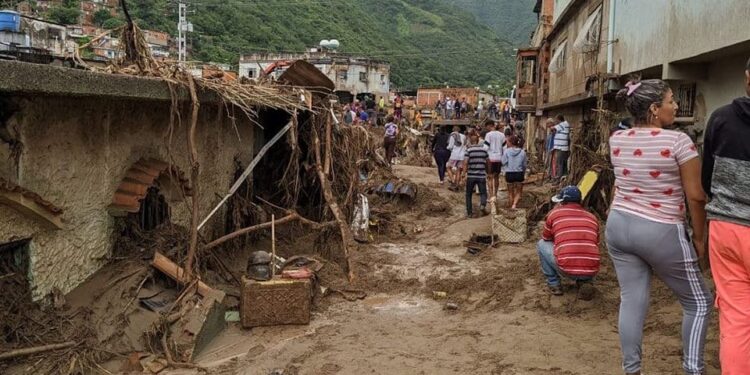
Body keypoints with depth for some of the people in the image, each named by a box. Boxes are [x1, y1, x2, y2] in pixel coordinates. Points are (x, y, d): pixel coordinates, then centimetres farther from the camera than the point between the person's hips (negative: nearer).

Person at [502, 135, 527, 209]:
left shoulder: (506, 151, -9)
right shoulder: (522, 152, -2)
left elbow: (504, 163, -9)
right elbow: (524, 165, 3)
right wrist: (524, 174, 16)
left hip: (509, 174, -1)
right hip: (519, 174, 1)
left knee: (510, 192, 16)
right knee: (518, 192, 11)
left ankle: (511, 205, 23)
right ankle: (515, 204, -11)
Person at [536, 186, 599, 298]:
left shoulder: (554, 213, 9)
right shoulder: (592, 217, 18)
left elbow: (546, 238, 26)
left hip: (566, 269, -3)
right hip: (591, 271, 4)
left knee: (542, 244, 23)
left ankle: (554, 284, 18)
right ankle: (585, 282, 15)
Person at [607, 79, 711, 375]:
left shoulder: (616, 140, 2)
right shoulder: (677, 141, -15)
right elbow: (696, 195, -11)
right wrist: (699, 237, -1)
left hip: (619, 224, 6)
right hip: (661, 232, -5)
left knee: (632, 300, 10)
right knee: (698, 301, 14)